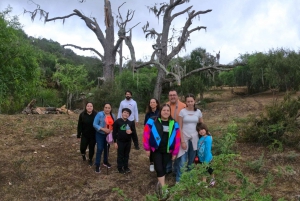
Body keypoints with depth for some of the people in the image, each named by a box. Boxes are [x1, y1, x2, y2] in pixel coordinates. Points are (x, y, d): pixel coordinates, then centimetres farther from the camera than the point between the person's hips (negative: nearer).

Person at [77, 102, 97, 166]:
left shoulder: (96, 114, -11)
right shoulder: (82, 115, -7)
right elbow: (79, 126, -3)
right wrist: (78, 135, -3)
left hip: (93, 136, 0)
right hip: (84, 135, 1)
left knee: (92, 148, 10)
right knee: (82, 147, 0)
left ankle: (90, 159, 33)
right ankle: (83, 154, 36)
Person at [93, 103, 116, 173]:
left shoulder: (113, 116, 2)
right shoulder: (100, 114, -15)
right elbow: (94, 124, -18)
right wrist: (103, 129, -26)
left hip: (109, 135, 5)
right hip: (100, 134, -5)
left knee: (107, 148, 16)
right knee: (100, 149, -9)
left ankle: (105, 162, 35)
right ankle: (97, 165, 2)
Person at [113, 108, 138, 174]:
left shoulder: (131, 122, 1)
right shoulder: (117, 121, -8)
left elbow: (134, 132, 4)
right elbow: (114, 132, -6)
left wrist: (131, 132, -19)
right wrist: (115, 142, -7)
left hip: (128, 142, 3)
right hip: (120, 142, -3)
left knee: (126, 155, 15)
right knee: (120, 155, 6)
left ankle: (126, 167, 29)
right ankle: (120, 168, 19)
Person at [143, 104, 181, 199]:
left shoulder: (174, 124, 0)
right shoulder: (152, 121, -10)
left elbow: (177, 139, 3)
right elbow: (146, 135, -7)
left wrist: (175, 152, 3)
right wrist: (147, 148, -6)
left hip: (167, 151, 3)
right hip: (155, 149, -2)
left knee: (164, 167, 11)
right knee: (159, 168, -4)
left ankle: (160, 184, 31)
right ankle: (163, 187, 7)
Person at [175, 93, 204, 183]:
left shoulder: (198, 112, 2)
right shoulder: (182, 111, -6)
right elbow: (180, 128, -7)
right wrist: (182, 141, -12)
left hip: (194, 139, 3)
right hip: (184, 138, -3)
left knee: (191, 161, 11)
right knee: (182, 162, -6)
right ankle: (178, 180, 7)